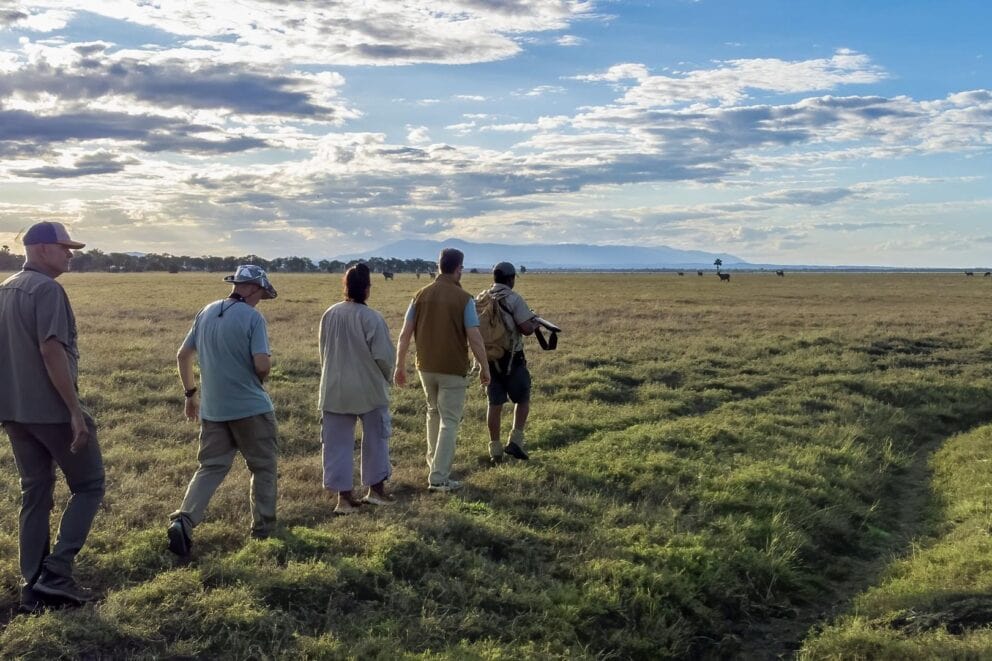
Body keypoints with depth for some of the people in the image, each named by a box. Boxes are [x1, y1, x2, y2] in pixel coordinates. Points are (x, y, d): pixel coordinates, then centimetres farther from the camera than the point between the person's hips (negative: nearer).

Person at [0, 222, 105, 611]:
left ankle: (33, 586, 16)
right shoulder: (46, 289, -15)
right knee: (88, 487, 4)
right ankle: (55, 572, -3)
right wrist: (75, 410, -22)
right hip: (51, 410, -8)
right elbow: (51, 351, -23)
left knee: (35, 495, 13)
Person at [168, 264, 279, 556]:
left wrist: (191, 393, 21)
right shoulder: (252, 317, -13)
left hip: (212, 409, 5)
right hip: (250, 408, -5)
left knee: (211, 467, 10)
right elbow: (262, 365, -22)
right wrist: (268, 364, 2)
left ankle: (183, 520, -8)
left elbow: (183, 356, 11)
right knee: (263, 466, 12)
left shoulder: (206, 313, 7)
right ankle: (263, 527, 20)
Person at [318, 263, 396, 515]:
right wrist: (386, 378, 7)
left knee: (338, 442, 8)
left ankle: (344, 496, 10)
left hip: (335, 389, 4)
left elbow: (323, 351, 9)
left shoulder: (329, 314, -2)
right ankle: (376, 489, 23)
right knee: (375, 438, 15)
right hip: (368, 389, -3)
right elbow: (384, 355, -13)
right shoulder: (371, 318, -17)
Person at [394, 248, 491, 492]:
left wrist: (400, 366, 9)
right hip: (453, 369, -5)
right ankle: (439, 478, 0)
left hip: (426, 367, 5)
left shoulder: (421, 295, 1)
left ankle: (435, 462, 36)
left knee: (434, 413, 25)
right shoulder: (464, 298, -11)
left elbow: (405, 334, 1)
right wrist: (484, 367, -3)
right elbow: (474, 338, -14)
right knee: (449, 421, 3)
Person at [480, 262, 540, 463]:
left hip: (488, 358, 5)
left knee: (494, 404, 11)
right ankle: (515, 441, 2)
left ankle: (495, 449, 13)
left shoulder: (481, 299, 6)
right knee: (522, 399, 12)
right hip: (511, 358, -5)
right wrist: (534, 323, 4)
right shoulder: (514, 299, -12)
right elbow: (526, 329, -17)